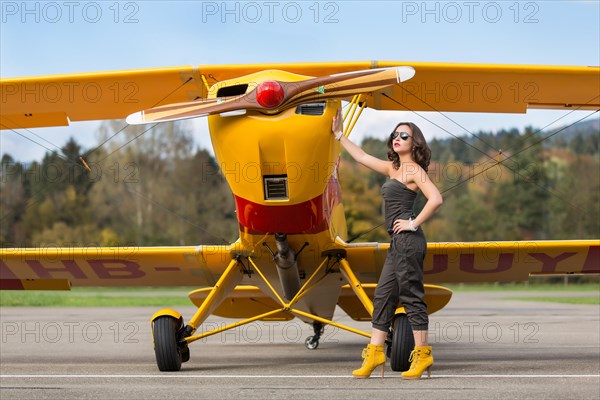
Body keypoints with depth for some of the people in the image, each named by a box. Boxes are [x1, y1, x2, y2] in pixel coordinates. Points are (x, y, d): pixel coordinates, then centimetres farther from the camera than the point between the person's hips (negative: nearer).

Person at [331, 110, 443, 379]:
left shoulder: (414, 170, -7)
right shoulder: (393, 168, 18)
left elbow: (435, 199, -20)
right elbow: (362, 157, 29)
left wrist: (414, 223, -15)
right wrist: (338, 134, 31)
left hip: (408, 240, -9)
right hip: (398, 243, 9)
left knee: (411, 296, -7)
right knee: (383, 296, 9)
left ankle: (422, 354, -2)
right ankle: (374, 353, 12)